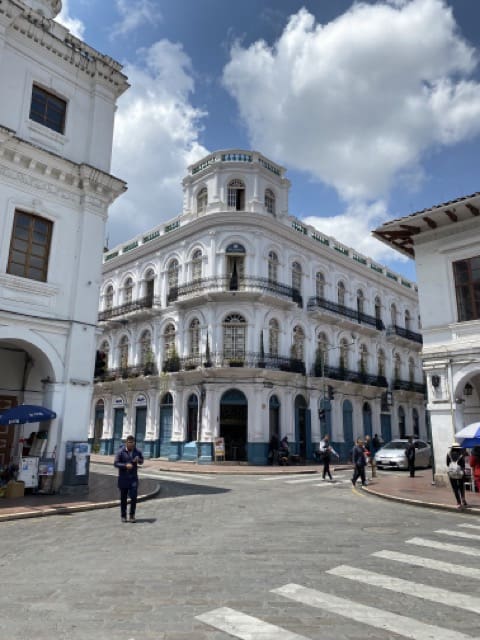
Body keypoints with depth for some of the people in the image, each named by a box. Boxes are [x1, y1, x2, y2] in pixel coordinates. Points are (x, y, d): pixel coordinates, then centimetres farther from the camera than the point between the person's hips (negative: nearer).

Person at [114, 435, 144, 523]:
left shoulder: (137, 451, -1)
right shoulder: (120, 452, -8)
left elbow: (141, 461, 13)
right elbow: (115, 463, -11)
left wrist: (138, 460, -11)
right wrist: (125, 465, -25)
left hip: (133, 478, 1)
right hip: (123, 478, -1)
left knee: (134, 497, -8)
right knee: (123, 498, 8)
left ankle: (132, 515, 7)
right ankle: (123, 516, 23)